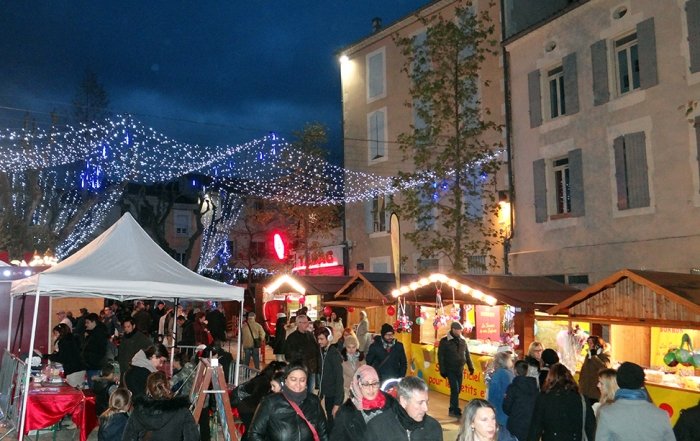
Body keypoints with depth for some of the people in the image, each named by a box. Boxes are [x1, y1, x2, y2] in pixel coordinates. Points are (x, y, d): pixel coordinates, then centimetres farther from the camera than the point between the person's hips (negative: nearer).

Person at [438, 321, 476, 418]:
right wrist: (442, 370, -11)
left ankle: (452, 410, 22)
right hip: (450, 370, -5)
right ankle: (456, 411, -5)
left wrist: (471, 367, 10)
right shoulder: (444, 341, -8)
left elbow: (467, 355, 14)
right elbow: (441, 356, -7)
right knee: (455, 389, -11)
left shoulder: (463, 340, 6)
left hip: (460, 369, 5)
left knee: (457, 390, 9)